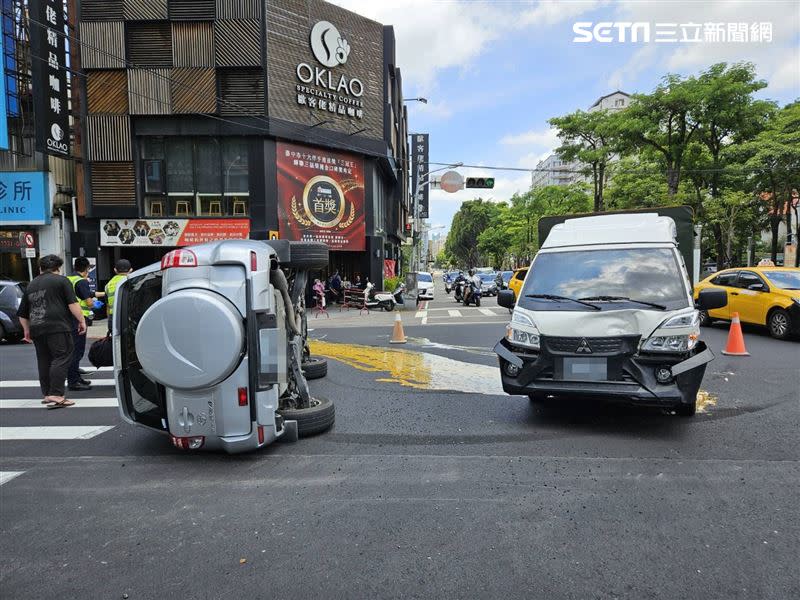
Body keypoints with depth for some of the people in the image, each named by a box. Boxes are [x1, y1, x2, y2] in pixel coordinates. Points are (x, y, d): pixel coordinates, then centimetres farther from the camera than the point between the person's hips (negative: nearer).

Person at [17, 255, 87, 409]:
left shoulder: (30, 285, 21)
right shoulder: (61, 280, 2)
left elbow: (22, 314, 26)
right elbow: (73, 304, -9)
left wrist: (27, 330, 36)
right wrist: (82, 320, -4)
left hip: (37, 329, 7)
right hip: (57, 327, -7)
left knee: (44, 362, 13)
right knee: (62, 358, -8)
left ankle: (47, 394, 20)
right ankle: (56, 395, -17)